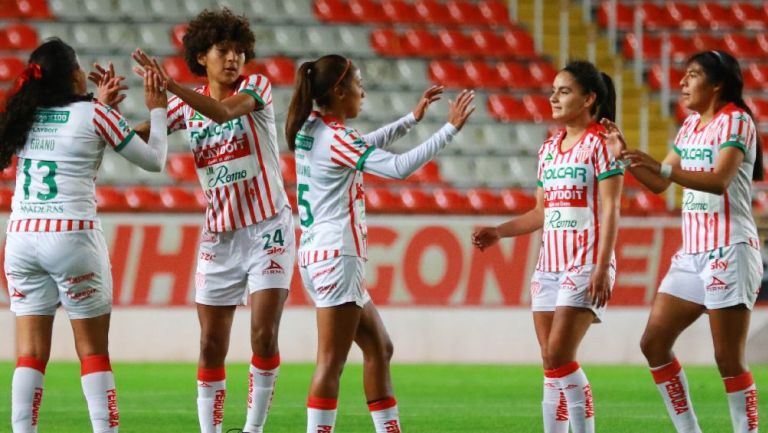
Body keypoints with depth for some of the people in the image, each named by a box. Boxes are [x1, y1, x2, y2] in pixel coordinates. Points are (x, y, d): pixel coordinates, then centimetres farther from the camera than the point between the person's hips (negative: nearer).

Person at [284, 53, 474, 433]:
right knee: (332, 362, -9)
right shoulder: (336, 137, -16)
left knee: (378, 347, 16)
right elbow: (399, 167, -24)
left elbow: (364, 146, 28)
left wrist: (412, 118, 24)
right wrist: (450, 128, -19)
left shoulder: (310, 130, 10)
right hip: (337, 257, -10)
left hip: (317, 255, 10)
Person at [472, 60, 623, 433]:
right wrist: (499, 232, 9)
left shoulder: (600, 143, -6)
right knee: (552, 364, 4)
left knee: (559, 357, -16)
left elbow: (610, 209, -11)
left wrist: (602, 267, -18)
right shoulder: (549, 148, 15)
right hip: (549, 265, 7)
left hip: (585, 266, -7)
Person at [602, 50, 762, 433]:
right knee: (654, 343, 4)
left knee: (728, 359, -9)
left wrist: (662, 167, -35)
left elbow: (720, 180, -25)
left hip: (728, 253, -9)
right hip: (692, 254, 9)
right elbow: (658, 184, 19)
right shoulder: (691, 125, 15)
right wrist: (625, 154, 4)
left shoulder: (735, 121, -10)